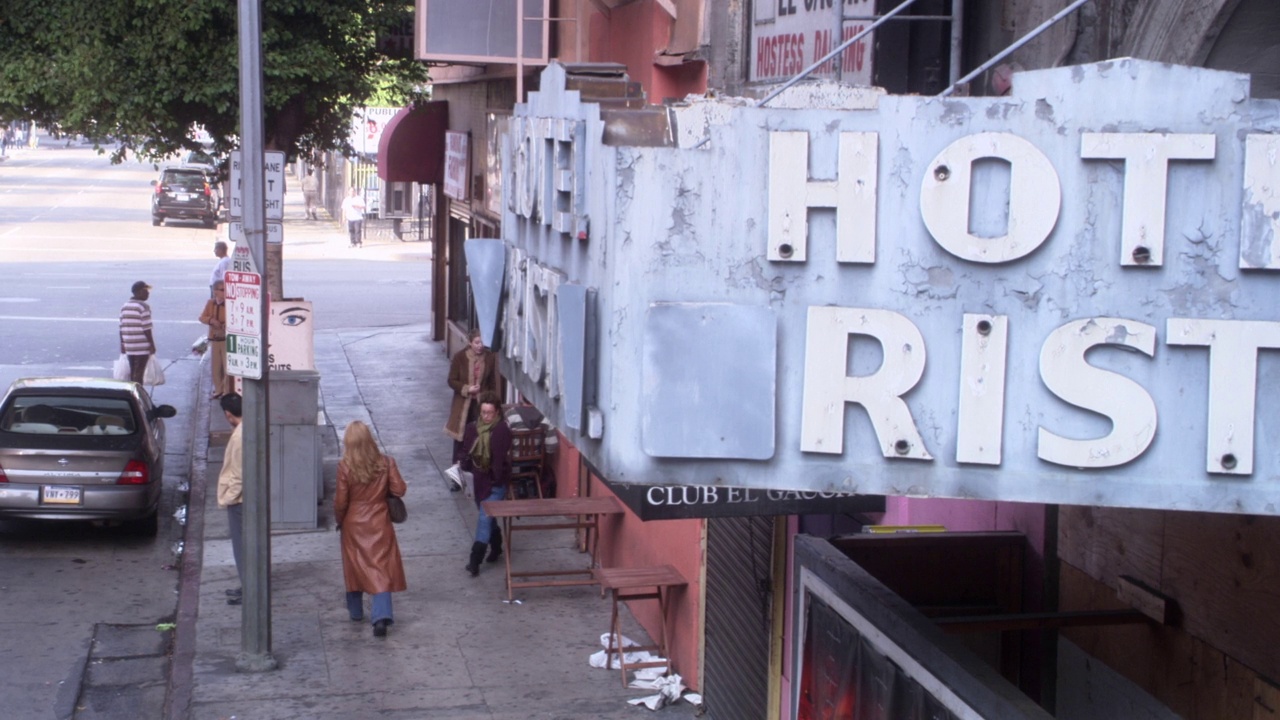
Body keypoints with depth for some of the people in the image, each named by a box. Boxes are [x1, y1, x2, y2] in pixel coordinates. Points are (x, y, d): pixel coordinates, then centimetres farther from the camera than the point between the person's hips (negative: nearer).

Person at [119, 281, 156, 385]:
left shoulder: (125, 306, 10)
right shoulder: (144, 307, -12)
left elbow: (121, 327, 12)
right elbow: (146, 328, -15)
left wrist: (122, 344, 18)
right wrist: (152, 344, -9)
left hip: (129, 345, 7)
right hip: (142, 345, -7)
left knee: (132, 372, 14)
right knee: (139, 373, -4)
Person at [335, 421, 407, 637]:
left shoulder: (345, 467, -14)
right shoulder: (386, 463, -9)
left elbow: (341, 501, -9)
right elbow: (399, 490, -7)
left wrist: (339, 521, 8)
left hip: (354, 524, 0)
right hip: (379, 524, 0)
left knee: (355, 566, 18)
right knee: (381, 569, 0)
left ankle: (356, 611, 32)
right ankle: (381, 617, -14)